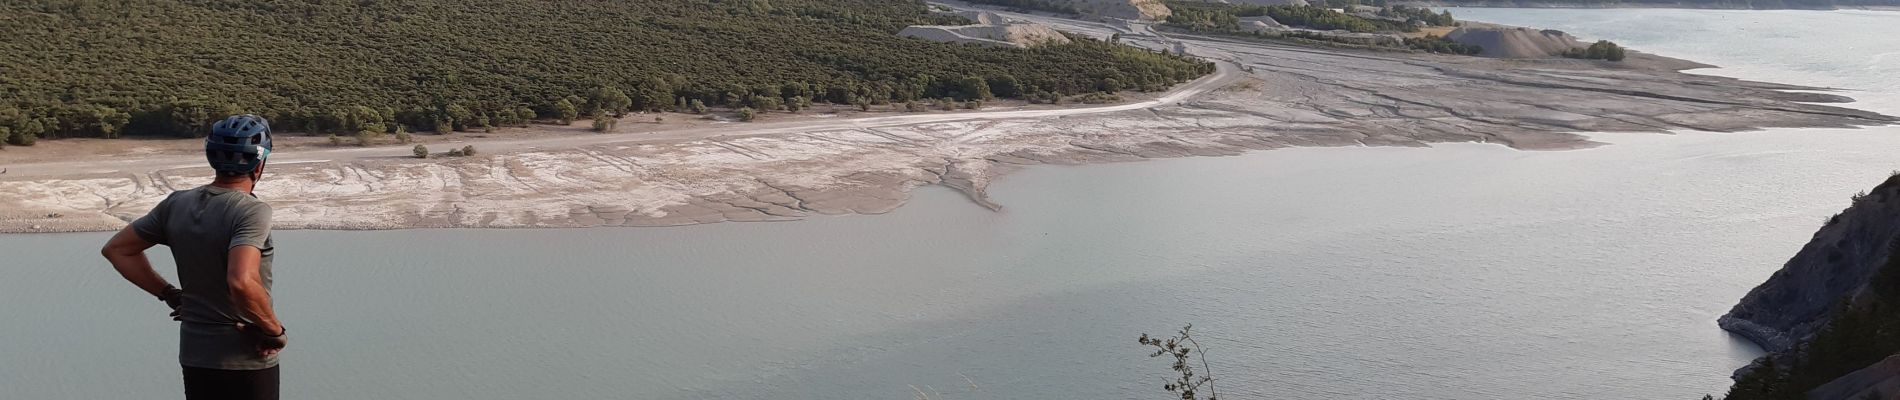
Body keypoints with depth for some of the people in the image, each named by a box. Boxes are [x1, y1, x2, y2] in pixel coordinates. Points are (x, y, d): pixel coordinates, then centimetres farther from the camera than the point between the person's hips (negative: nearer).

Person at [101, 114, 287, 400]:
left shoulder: (176, 204, 2)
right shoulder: (252, 211, -19)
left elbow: (116, 249, 12)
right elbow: (241, 283, -33)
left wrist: (170, 294, 12)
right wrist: (275, 331, -19)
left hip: (194, 357, 6)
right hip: (247, 361, -6)